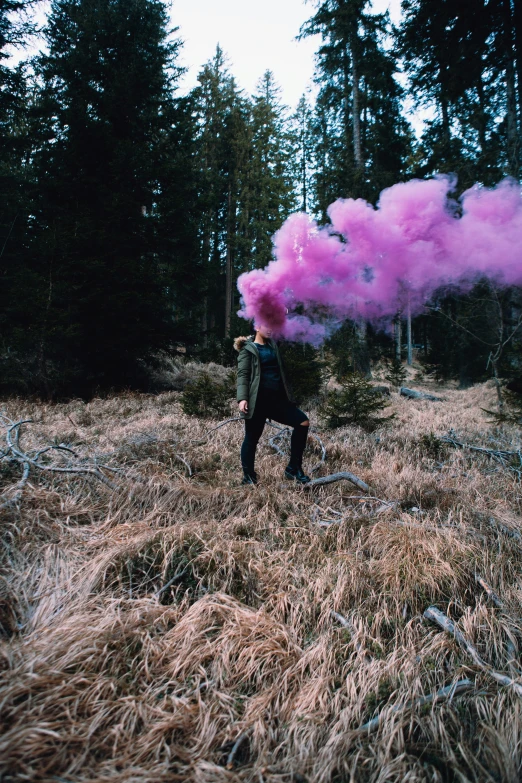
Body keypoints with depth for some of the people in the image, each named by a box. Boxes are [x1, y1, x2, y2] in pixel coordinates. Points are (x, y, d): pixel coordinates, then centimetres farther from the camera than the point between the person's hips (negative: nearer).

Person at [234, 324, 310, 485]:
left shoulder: (272, 345, 19)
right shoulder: (248, 349, -2)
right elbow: (242, 374, -10)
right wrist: (242, 398, -22)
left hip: (277, 398, 7)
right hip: (258, 400, -7)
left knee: (303, 422, -2)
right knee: (252, 438, 1)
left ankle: (293, 469, 5)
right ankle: (248, 477, 17)